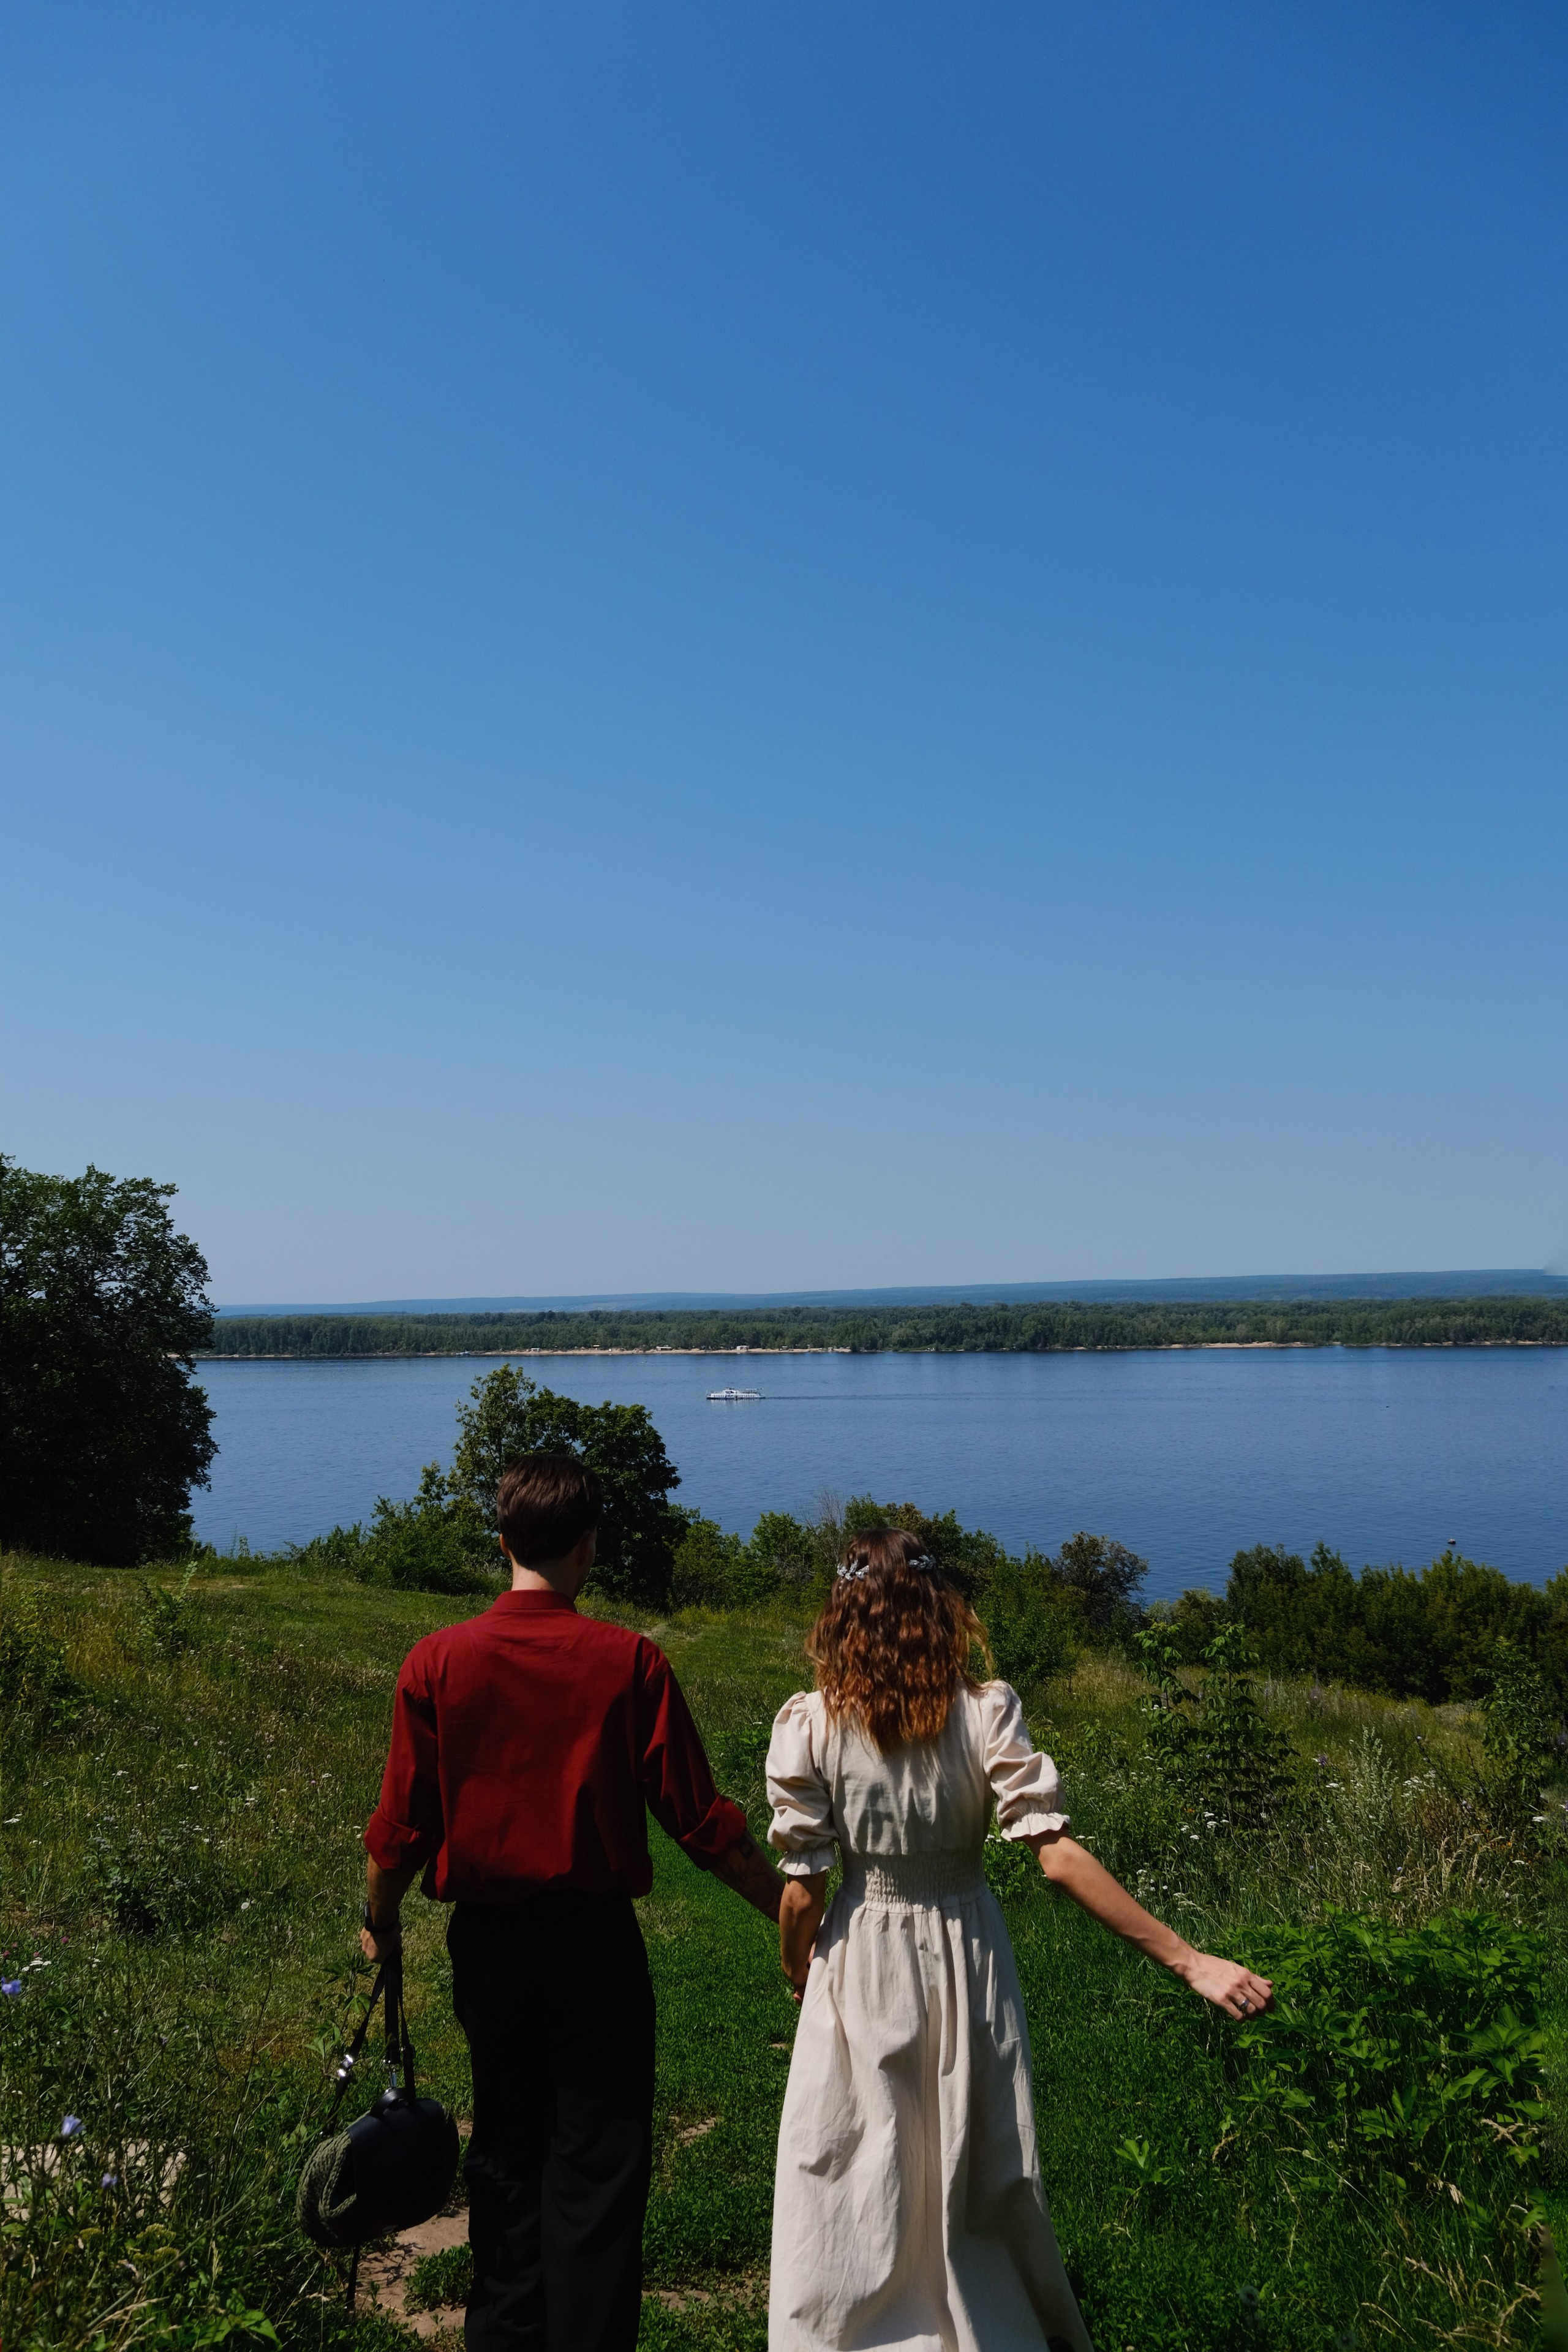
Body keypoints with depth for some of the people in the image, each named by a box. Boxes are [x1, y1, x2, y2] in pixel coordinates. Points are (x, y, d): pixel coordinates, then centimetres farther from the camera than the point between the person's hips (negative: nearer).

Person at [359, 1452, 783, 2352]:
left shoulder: (437, 1661, -8)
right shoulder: (629, 1660, -13)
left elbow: (404, 1823, -2)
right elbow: (700, 1819, -11)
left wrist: (380, 1921, 17)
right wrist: (790, 1909, 1)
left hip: (488, 1941, 3)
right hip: (595, 1941, -3)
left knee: (507, 2152, 21)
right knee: (599, 2168, 9)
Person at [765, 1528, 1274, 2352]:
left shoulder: (808, 1724, -18)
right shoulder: (986, 1713, -17)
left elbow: (802, 1890, -13)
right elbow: (1058, 1856, -23)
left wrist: (797, 1975, 7)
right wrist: (1188, 1960, -19)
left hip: (862, 1959, -1)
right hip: (964, 1953, 2)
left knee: (851, 2183, 18)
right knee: (975, 2164, 24)